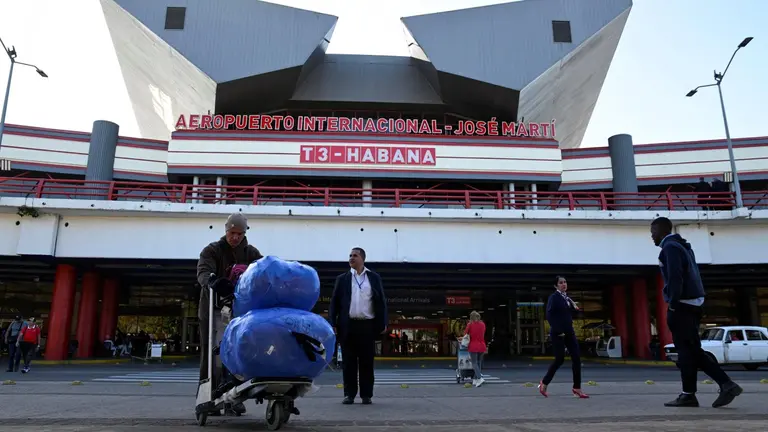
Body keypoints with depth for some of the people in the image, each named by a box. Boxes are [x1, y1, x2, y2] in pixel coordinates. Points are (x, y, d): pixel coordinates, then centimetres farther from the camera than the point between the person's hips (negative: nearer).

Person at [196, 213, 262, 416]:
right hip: (214, 310, -3)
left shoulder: (252, 253, 10)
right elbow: (203, 272, -17)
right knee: (211, 356, 0)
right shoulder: (212, 250, 0)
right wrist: (213, 281, -40)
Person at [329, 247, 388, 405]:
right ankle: (349, 394, 11)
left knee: (367, 362, 3)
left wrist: (383, 324, 0)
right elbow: (334, 302, 7)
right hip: (348, 325, 1)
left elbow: (381, 301, 8)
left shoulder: (374, 278, 9)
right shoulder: (342, 278, 10)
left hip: (367, 325, -1)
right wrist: (332, 324, -2)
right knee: (349, 362, 3)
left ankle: (366, 395, 11)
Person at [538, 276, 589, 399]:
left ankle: (577, 388, 7)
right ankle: (544, 384, 15)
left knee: (576, 358, 0)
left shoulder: (567, 298, 14)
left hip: (569, 332, 7)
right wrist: (557, 330, -19)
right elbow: (549, 315, -15)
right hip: (558, 332, -7)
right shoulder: (554, 297, -9)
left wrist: (575, 308, 2)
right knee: (560, 359, -3)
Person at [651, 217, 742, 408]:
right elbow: (689, 275, 20)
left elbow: (675, 277, -19)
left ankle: (688, 395, 4)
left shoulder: (670, 247, -9)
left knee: (686, 350, -3)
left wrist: (673, 303, -17)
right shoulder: (682, 246, 21)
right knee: (692, 350, 12)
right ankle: (726, 384, 6)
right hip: (693, 303, 10)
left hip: (682, 305, -9)